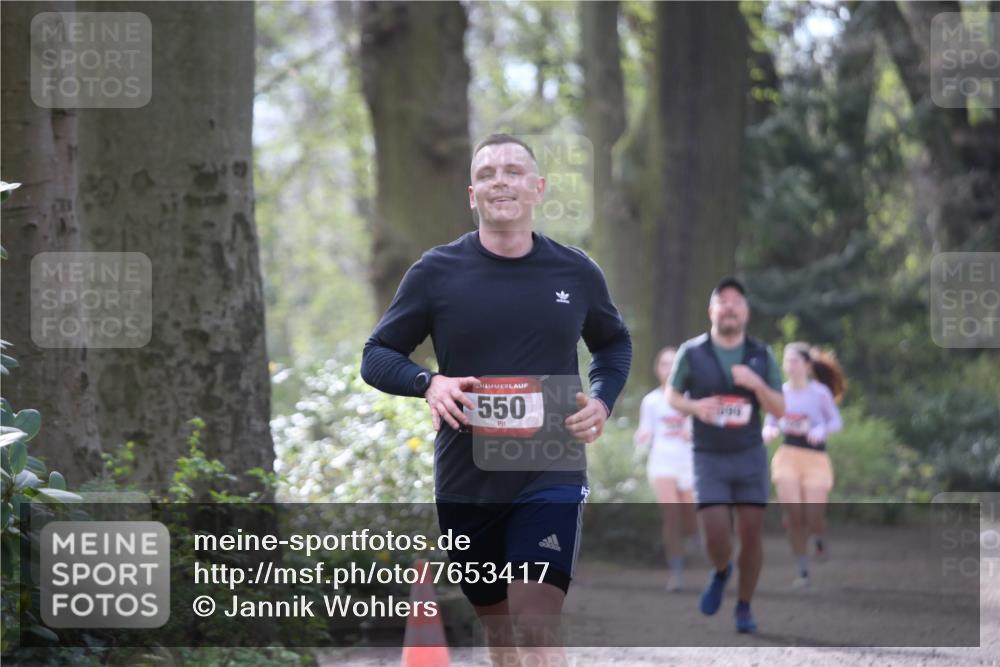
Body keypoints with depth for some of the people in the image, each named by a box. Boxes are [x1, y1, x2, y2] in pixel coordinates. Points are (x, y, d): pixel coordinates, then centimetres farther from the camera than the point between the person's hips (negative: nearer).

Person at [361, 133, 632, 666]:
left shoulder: (577, 273, 3)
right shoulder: (436, 272, -1)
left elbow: (614, 344, 22)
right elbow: (377, 355, 5)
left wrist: (602, 401, 2)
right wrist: (427, 383, -16)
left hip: (552, 477, -1)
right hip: (465, 479, 2)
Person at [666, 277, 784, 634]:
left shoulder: (762, 355, -3)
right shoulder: (692, 353, -7)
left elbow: (779, 410, -2)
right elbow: (672, 395, 6)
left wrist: (757, 384, -21)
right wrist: (695, 407, -16)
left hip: (750, 456, 1)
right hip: (709, 458, -1)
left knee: (751, 534, -2)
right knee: (716, 537, -11)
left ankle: (744, 608, 16)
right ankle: (721, 572, 24)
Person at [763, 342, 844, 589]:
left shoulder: (820, 392, -5)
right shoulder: (780, 392, 2)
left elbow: (836, 422, 1)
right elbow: (770, 422, 12)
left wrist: (822, 429, -19)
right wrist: (769, 430, -11)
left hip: (815, 457, -2)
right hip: (787, 455, 2)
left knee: (814, 519, -7)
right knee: (793, 514, -11)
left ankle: (820, 536, 33)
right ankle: (803, 571, 1)